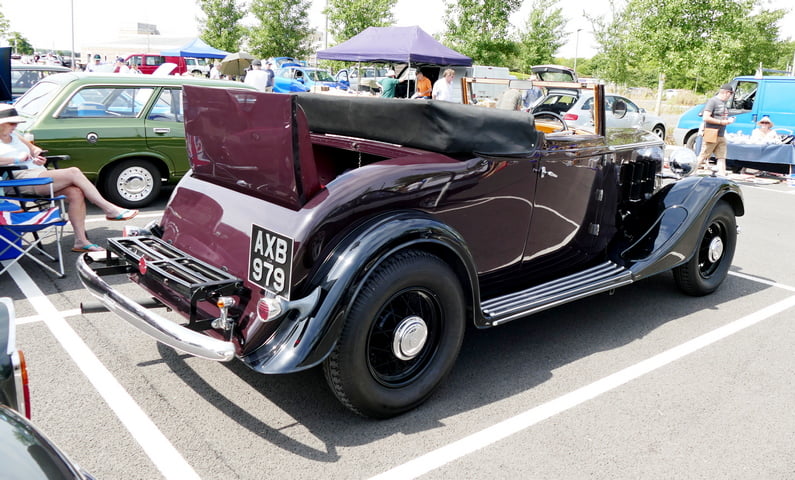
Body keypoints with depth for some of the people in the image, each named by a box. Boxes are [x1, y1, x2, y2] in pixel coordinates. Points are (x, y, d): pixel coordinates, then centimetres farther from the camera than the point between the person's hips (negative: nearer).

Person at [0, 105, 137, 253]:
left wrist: (37, 154, 10)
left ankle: (81, 241, -16)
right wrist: (17, 159, -15)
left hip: (40, 176, 8)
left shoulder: (14, 135, 26)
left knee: (76, 193, -18)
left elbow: (34, 148, 34)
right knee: (74, 172, -23)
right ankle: (110, 209, -17)